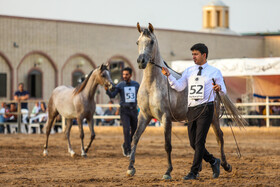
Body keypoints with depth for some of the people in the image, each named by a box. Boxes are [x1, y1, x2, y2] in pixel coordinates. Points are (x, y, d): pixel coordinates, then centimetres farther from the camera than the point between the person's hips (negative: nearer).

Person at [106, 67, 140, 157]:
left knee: (135, 131, 7)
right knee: (126, 130, -16)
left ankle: (125, 145, 31)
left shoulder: (136, 84, 4)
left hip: (134, 110, 3)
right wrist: (107, 90, -34)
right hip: (124, 110, -3)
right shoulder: (120, 85, -3)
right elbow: (112, 95, -16)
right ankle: (128, 151, -10)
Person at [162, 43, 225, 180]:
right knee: (193, 143, 7)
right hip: (192, 110, 5)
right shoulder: (189, 71, 12)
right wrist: (168, 75, -13)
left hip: (205, 108, -5)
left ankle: (194, 172, -5)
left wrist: (219, 88, -23)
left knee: (199, 141, -9)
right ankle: (213, 161, 28)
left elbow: (224, 90, 0)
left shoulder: (214, 72, 2)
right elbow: (179, 87, 1)